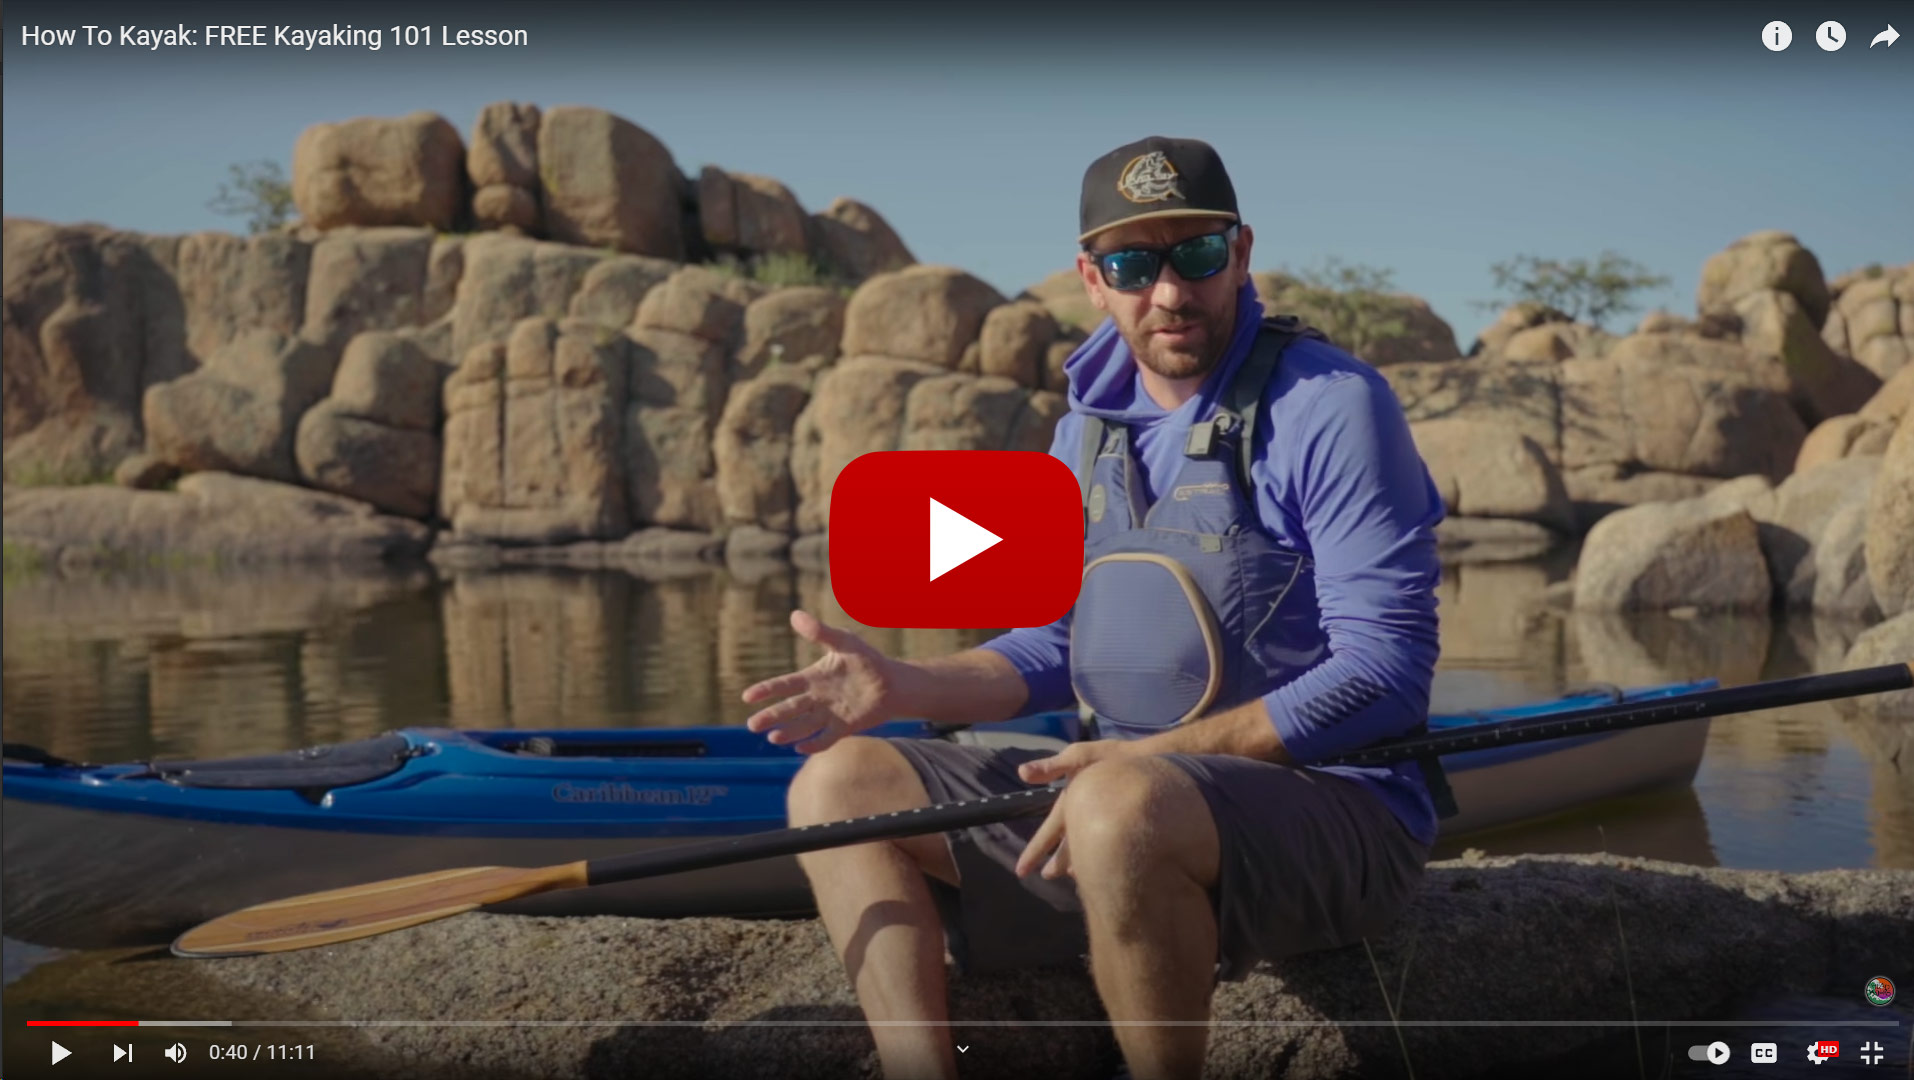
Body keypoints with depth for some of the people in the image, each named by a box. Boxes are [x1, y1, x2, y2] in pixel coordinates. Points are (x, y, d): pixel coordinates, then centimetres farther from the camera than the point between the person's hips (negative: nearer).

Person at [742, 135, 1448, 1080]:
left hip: (1330, 802, -7)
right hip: (1134, 793, 8)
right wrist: (902, 687, -3)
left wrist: (1154, 756, -22)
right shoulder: (1089, 426, 11)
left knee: (1124, 805, -39)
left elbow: (1384, 673, -17)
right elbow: (1054, 647, 16)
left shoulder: (1328, 406, -11)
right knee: (836, 782, 1)